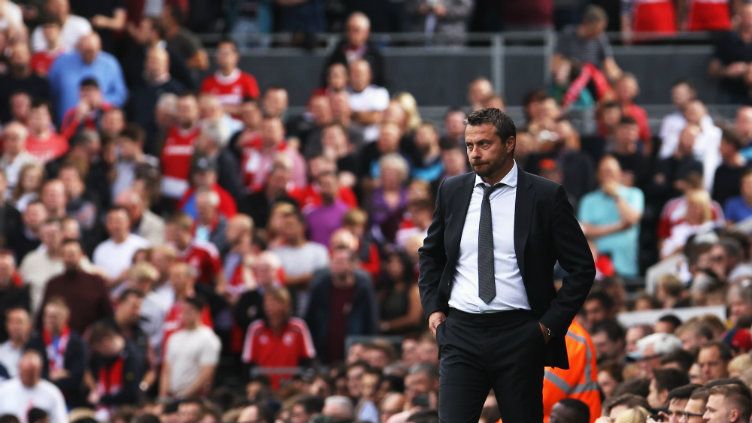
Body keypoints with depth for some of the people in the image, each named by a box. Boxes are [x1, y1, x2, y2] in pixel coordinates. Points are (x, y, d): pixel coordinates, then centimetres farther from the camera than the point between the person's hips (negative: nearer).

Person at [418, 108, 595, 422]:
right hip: (461, 334, 2)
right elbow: (430, 254, 24)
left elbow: (582, 267, 1)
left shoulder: (546, 196, -2)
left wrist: (551, 324, -6)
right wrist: (432, 308, 10)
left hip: (519, 335, -2)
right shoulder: (452, 192, 9)